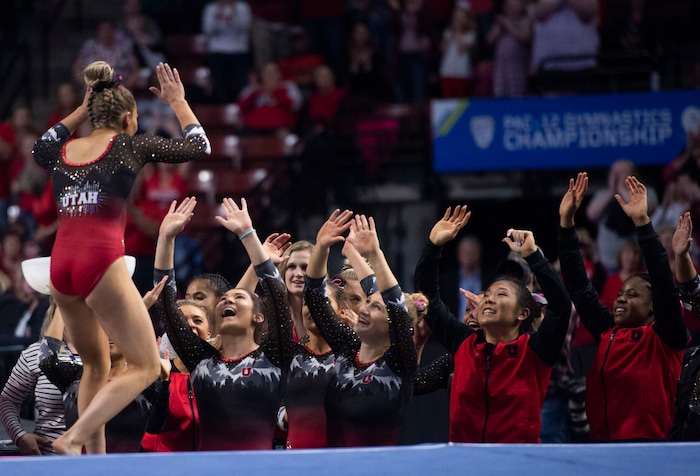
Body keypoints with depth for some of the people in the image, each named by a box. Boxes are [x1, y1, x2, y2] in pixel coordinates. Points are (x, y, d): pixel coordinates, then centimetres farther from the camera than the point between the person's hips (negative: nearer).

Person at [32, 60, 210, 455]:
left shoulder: (65, 152, 16)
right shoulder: (131, 146, 4)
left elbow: (41, 150, 43)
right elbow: (200, 147, 17)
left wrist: (82, 110, 40)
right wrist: (178, 102, 30)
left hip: (61, 265, 6)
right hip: (101, 262, -6)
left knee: (97, 365, 22)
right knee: (146, 367, 0)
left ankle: (95, 454, 14)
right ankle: (74, 438, -15)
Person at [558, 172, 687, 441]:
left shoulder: (664, 337, 1)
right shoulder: (607, 332, 14)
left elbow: (664, 283, -12)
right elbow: (578, 285, 15)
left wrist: (642, 221, -18)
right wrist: (566, 220, 10)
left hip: (648, 443, -6)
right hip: (600, 441, 6)